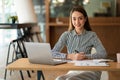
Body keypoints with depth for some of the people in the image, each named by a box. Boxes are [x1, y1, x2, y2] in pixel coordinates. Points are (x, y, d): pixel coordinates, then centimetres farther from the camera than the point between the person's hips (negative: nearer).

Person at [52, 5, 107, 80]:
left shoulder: (92, 35, 2)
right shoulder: (66, 35, 7)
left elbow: (103, 54, -10)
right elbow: (53, 53, -4)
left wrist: (85, 56, -21)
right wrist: (70, 56, -19)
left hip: (89, 70, -2)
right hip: (72, 71, 2)